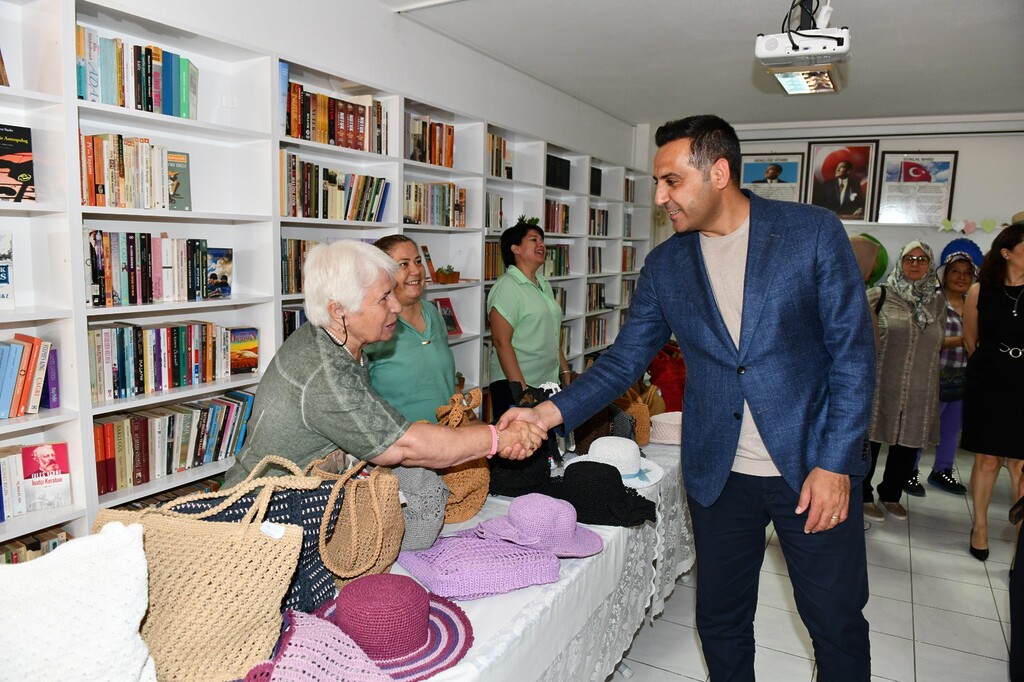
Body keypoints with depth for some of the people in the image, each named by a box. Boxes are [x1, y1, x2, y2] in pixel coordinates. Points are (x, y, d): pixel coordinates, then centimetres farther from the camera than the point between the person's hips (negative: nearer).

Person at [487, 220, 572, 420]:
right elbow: (501, 342, -17)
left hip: (549, 383, 7)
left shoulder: (544, 285, 15)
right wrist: (520, 388, -21)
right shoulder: (507, 287, -10)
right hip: (515, 386, -7)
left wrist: (566, 373, 17)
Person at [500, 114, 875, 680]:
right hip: (718, 474, 3)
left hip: (814, 466, -2)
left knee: (837, 624, 12)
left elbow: (852, 351, -6)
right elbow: (625, 359, 2)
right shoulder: (664, 266, 1)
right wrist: (547, 413, -11)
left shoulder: (814, 232, -7)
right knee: (721, 623, 14)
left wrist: (835, 463, -12)